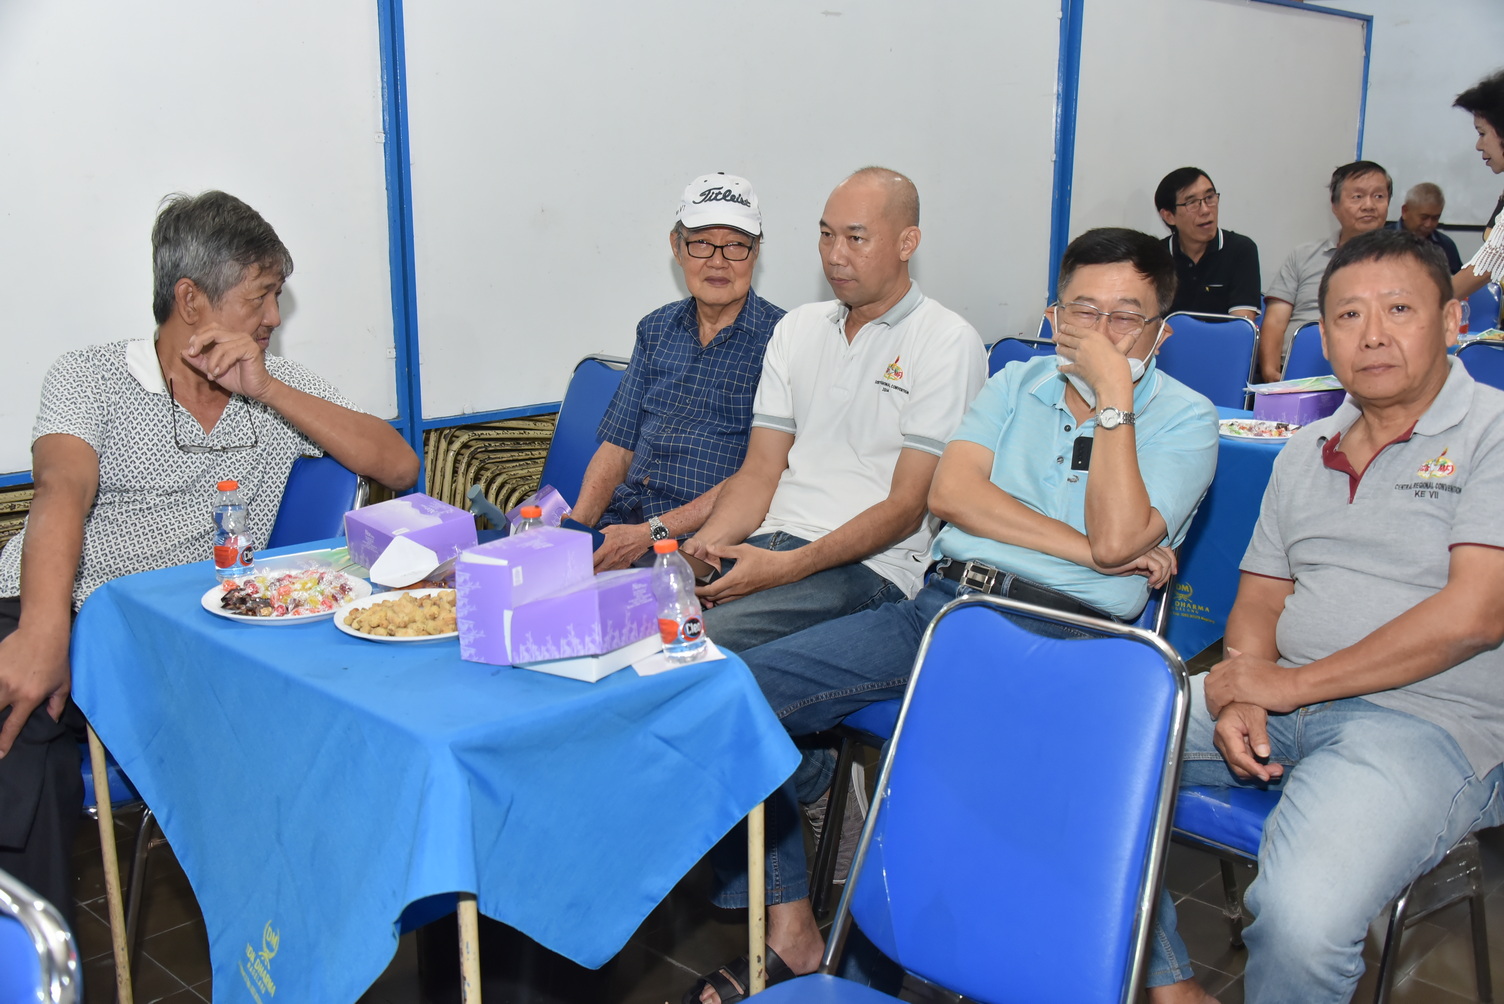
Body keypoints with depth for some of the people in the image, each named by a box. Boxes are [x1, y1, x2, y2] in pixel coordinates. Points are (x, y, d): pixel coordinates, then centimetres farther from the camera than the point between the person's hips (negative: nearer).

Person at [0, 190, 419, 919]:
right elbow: (63, 493, -13)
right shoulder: (91, 377, 8)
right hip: (60, 616, -2)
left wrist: (268, 389, -3)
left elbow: (399, 466, 5)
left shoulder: (282, 389, 18)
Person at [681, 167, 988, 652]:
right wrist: (705, 543, -8)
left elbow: (907, 507, -8)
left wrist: (789, 566, -20)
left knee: (708, 634, -31)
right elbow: (760, 472, 13)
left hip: (870, 562, -5)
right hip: (768, 539, 6)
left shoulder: (948, 342, -2)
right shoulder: (797, 327, 17)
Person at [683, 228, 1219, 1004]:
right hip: (942, 604, 5)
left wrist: (1113, 395, -8)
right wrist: (1083, 548, -7)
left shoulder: (1184, 418, 6)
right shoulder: (1016, 384, 18)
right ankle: (790, 937, -3)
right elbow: (951, 491, 1)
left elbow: (1116, 539, -11)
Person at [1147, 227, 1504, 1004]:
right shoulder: (1305, 451, 18)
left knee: (1302, 920, -34)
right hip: (1279, 700, 7)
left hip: (1427, 719, -6)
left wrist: (1289, 685, -12)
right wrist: (1239, 696, -6)